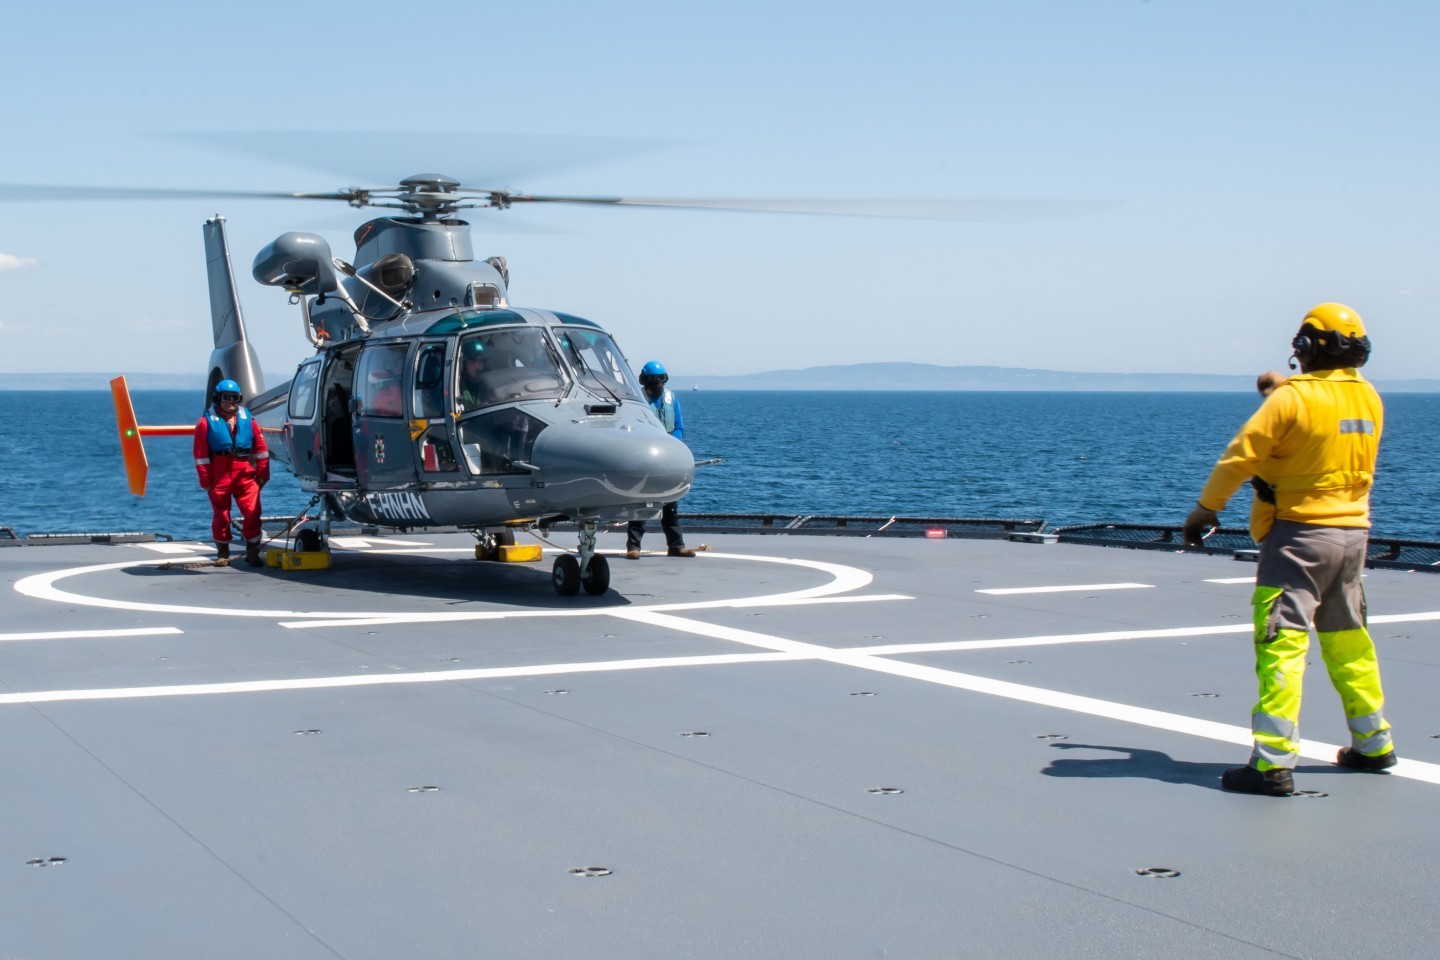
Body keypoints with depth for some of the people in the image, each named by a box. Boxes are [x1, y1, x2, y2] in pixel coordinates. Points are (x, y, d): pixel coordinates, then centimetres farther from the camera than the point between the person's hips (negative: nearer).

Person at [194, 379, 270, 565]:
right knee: (221, 515, 9)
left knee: (252, 513, -7)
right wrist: (205, 480, -5)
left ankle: (252, 552, 2)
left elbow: (260, 448, 9)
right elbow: (201, 454, -3)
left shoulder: (247, 420, 6)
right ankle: (223, 553, 22)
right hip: (219, 477, -1)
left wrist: (262, 474, 5)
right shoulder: (207, 422, -2)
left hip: (246, 476, 1)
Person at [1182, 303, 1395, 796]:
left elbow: (1242, 454, -12)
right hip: (1354, 531, 7)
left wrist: (1206, 508, 0)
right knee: (1347, 639, 20)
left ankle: (1274, 762, -14)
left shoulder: (1293, 397, -14)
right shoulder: (1369, 398, 6)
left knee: (1282, 641, -8)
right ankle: (1373, 743, 31)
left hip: (1301, 530, -7)